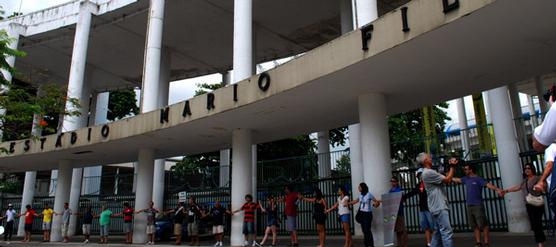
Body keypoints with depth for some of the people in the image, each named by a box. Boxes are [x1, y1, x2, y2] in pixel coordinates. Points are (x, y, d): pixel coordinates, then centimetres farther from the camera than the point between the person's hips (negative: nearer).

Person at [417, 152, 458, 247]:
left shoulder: (430, 172, 18)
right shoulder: (428, 172, -15)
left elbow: (446, 179, 17)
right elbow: (448, 180, -14)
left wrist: (450, 167, 13)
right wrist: (452, 167, -3)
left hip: (438, 207, 11)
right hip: (439, 207, -11)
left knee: (438, 233, 14)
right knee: (447, 233, -12)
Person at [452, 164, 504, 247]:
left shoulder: (479, 179, -6)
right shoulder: (466, 179, 14)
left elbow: (488, 184, -21)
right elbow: (457, 180, 30)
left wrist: (497, 189, -37)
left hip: (478, 206, -7)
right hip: (469, 206, 7)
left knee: (483, 224, -7)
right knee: (475, 225, 8)